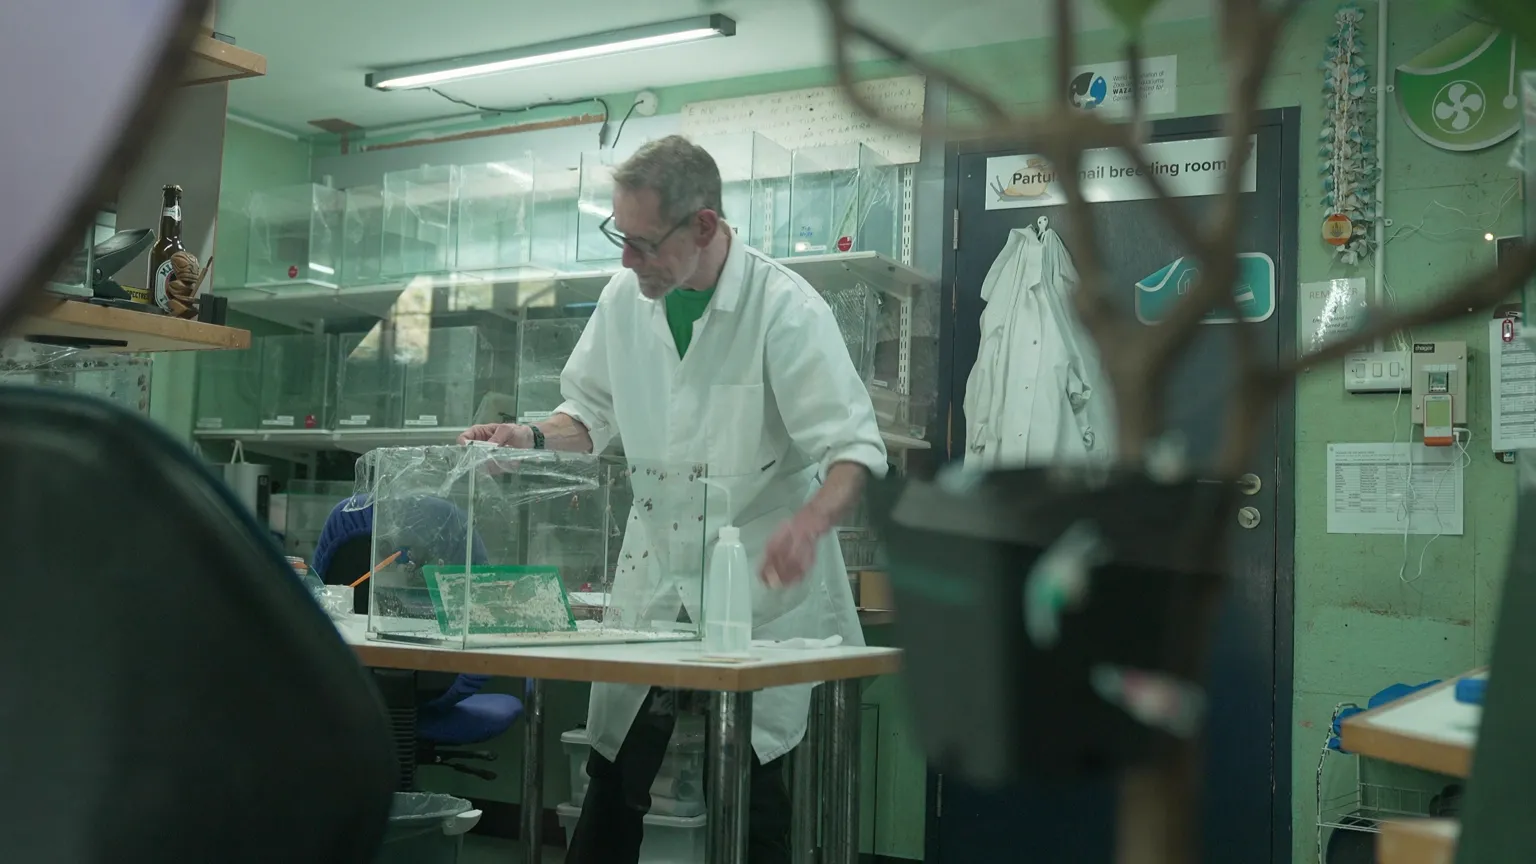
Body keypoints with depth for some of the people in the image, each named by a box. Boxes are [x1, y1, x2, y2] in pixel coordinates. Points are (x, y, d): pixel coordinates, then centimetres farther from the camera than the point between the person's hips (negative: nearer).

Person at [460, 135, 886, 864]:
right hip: (654, 569, 5)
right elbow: (594, 412, 14)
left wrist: (809, 523, -39)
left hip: (759, 584, -5)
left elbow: (854, 446, -19)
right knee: (612, 776, 9)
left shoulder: (785, 308, -16)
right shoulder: (626, 298, 0)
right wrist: (534, 439, -7)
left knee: (747, 783, -2)